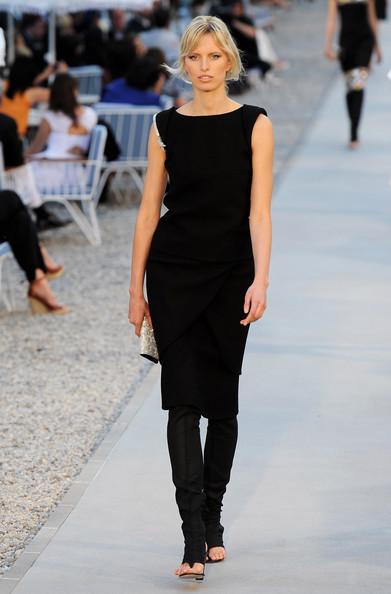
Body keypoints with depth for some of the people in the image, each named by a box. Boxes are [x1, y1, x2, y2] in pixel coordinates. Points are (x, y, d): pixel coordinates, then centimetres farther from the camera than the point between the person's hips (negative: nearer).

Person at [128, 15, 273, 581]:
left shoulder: (254, 124, -3)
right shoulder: (166, 126, 3)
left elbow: (259, 210, -10)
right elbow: (149, 209, 5)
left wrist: (261, 280, -20)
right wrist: (136, 287, 3)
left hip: (231, 273, -1)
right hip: (174, 272, 1)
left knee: (222, 400, 9)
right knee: (183, 400, -8)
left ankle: (213, 519, 25)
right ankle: (196, 538, -12)